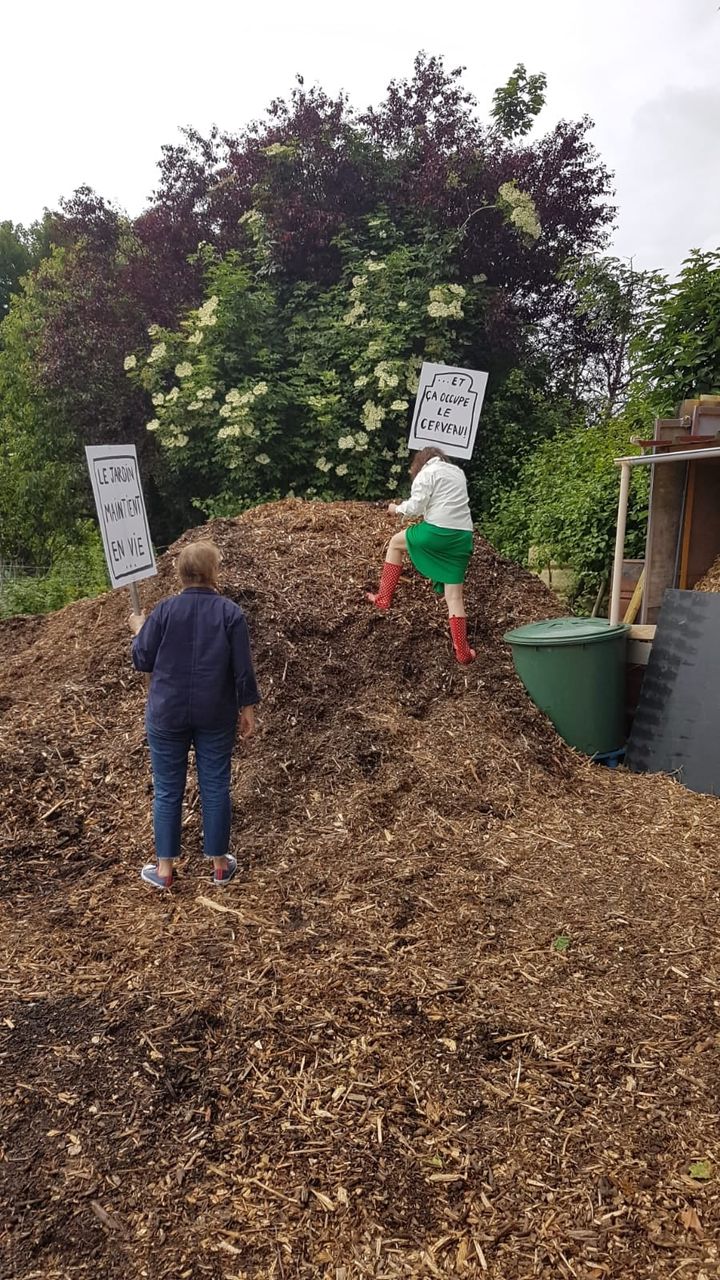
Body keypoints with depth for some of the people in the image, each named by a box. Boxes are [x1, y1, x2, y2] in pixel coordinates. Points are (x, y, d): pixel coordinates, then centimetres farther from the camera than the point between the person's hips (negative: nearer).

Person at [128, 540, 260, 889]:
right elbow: (243, 668, -7)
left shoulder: (164, 610, -8)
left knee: (167, 791, 9)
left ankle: (164, 869, 19)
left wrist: (138, 630, 18)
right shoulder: (231, 612, -8)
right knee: (216, 787, 11)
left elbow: (142, 660, -1)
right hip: (216, 716, 1)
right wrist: (247, 709, 5)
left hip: (168, 715, 0)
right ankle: (219, 864, 22)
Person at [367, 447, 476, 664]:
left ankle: (384, 598, 22)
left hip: (437, 532, -5)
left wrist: (397, 509, 12)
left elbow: (415, 507, -6)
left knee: (396, 543, 23)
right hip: (462, 536, 6)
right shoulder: (458, 472, 23)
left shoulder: (427, 473, 2)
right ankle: (462, 652, 3)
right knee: (455, 595, 7)